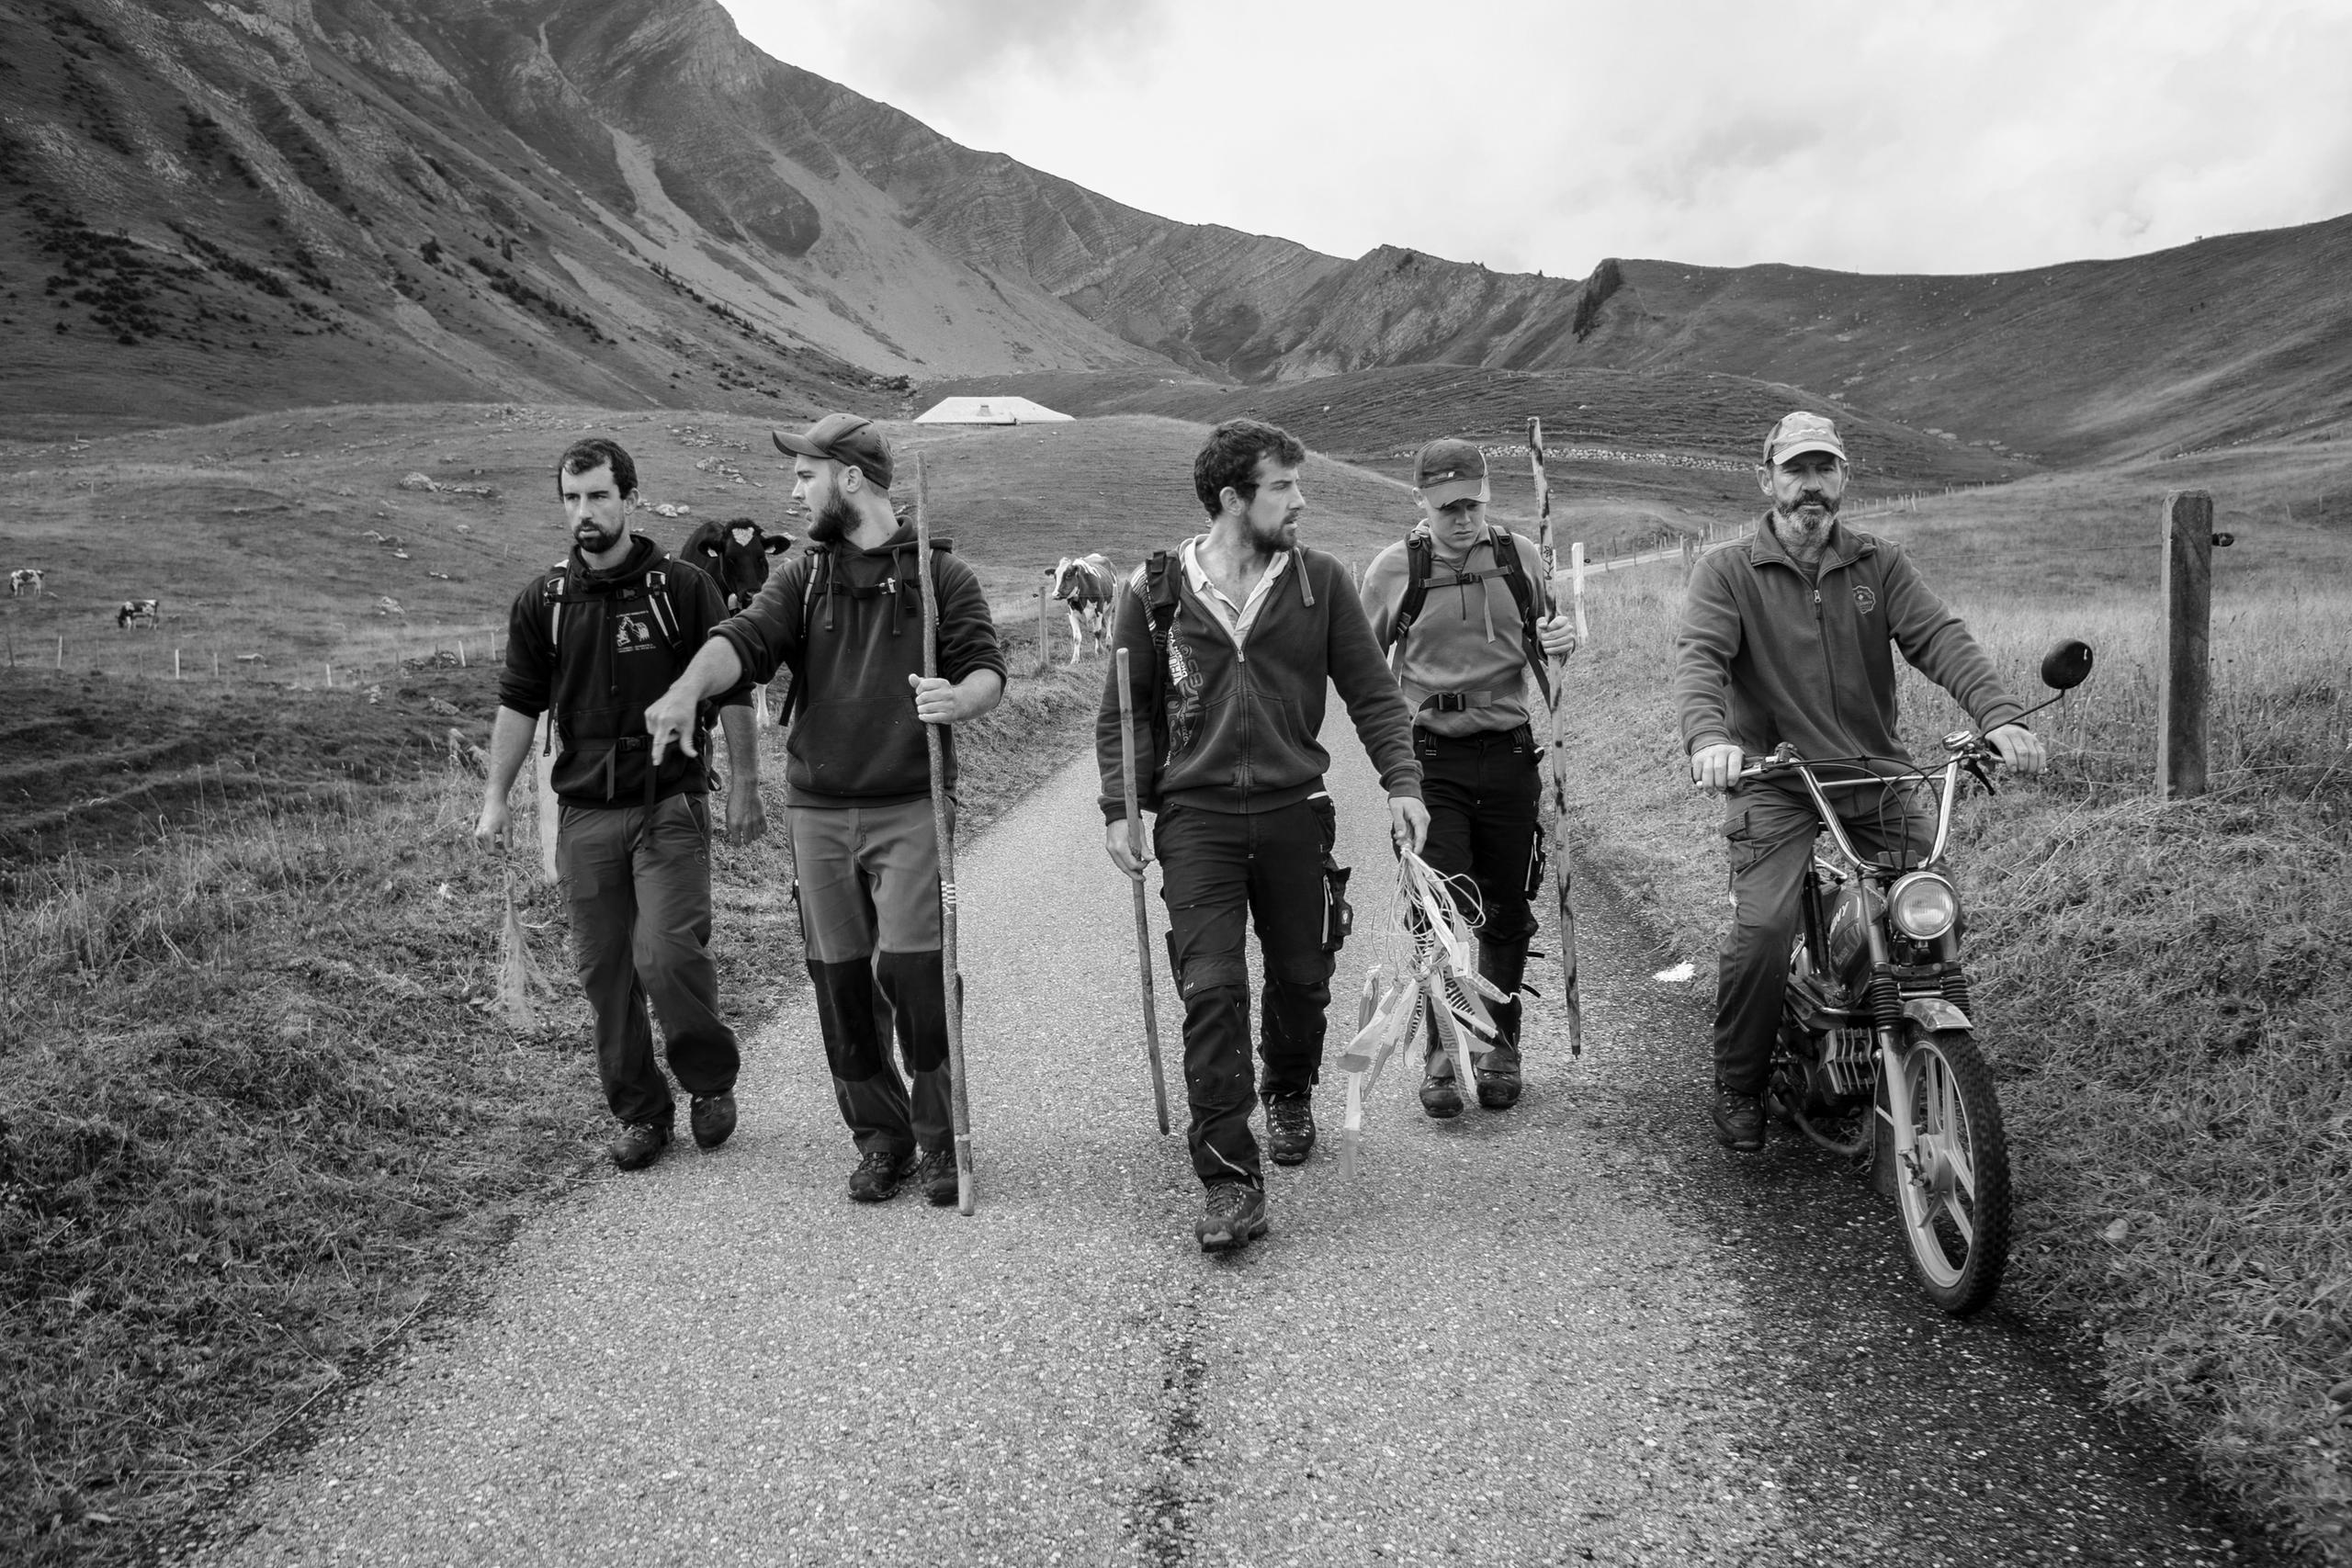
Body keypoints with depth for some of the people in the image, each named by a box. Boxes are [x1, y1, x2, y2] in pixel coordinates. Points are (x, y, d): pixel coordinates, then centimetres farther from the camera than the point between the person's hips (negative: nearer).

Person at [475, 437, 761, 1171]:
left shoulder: (682, 588, -2)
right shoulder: (542, 601, 7)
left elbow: (731, 692, 2)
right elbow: (519, 704, 11)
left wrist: (745, 787, 0)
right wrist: (495, 799, 7)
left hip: (670, 805, -3)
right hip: (585, 813, 4)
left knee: (667, 954, -15)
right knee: (604, 970, 6)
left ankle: (712, 1082, 10)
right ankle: (640, 1111, 20)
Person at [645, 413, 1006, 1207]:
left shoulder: (939, 573, 2)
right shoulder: (802, 575, 10)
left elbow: (987, 667, -2)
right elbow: (744, 638, -6)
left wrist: (959, 699, -26)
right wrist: (689, 688, -27)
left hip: (911, 806, -3)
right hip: (818, 810, 4)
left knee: (912, 968, -11)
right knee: (840, 978, 6)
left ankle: (940, 1139, 8)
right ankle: (880, 1137, 22)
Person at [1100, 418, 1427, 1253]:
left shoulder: (1320, 580, 2)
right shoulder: (1157, 589, 0)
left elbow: (1371, 692, 3)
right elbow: (1122, 711, 6)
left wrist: (1401, 782, -8)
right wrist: (1119, 809, -2)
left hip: (1293, 810, 2)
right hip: (1195, 816, -2)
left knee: (1301, 979, 12)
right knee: (1212, 989, -9)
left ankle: (1290, 1097, 43)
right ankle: (1229, 1178, -3)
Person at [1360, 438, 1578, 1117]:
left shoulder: (1520, 557, 4)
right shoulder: (1393, 569, -2)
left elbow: (1543, 646, 18)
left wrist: (1562, 639, -5)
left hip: (1508, 755, 3)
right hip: (1430, 758, -2)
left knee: (1507, 912, 9)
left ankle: (1498, 1048, 25)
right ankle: (1440, 1052, 3)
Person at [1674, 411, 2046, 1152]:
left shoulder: (1881, 564, 12)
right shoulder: (1727, 571, 4)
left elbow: (1940, 638, -2)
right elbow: (1700, 657, -13)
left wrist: (1999, 716, -20)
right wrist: (1708, 737, -34)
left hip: (1878, 773, 3)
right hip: (1773, 780, -3)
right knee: (1762, 928, -20)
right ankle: (1738, 1086, 2)